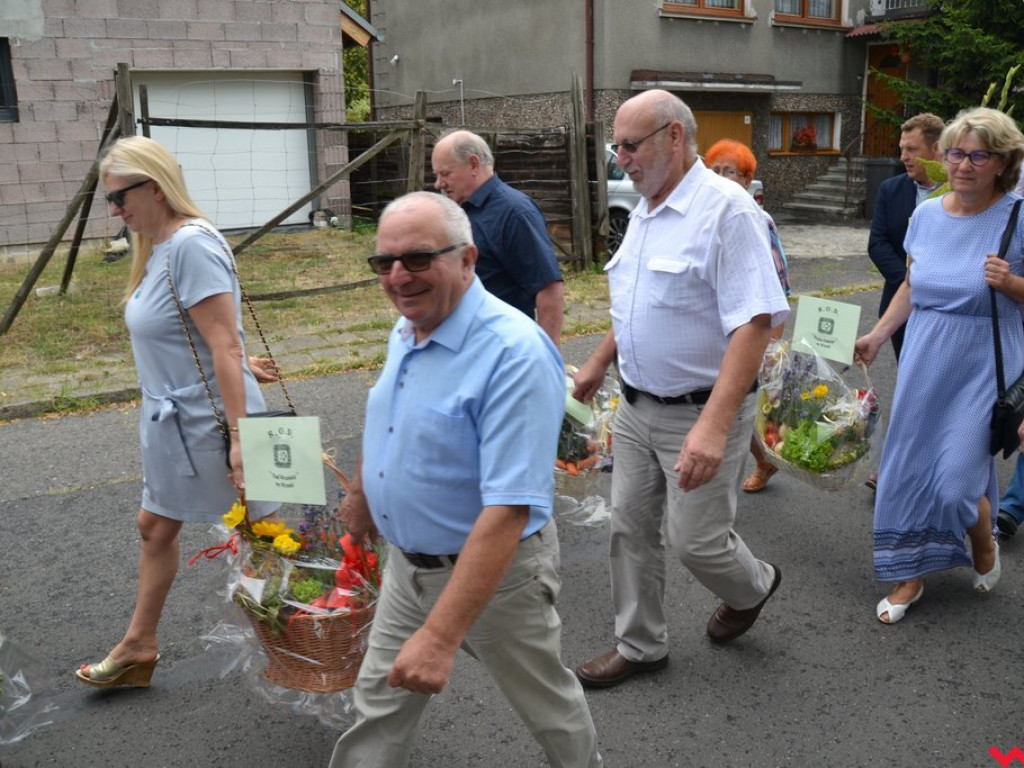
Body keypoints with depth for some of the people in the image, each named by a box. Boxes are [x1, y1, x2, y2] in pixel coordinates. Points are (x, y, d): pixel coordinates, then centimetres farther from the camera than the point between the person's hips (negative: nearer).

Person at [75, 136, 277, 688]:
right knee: (156, 526, 19)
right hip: (173, 422, 10)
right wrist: (163, 410, 17)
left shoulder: (192, 243, -21)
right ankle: (139, 646, 36)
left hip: (207, 424, -10)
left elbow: (225, 347, -26)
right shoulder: (159, 247, 8)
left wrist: (238, 435, -27)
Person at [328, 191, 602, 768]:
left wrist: (440, 636, -36)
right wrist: (362, 493, 31)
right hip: (408, 565, 7)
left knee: (548, 704, 18)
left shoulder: (515, 354, -29)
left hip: (496, 569, -6)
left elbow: (509, 510, -34)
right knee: (379, 705, 17)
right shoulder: (406, 331, -1)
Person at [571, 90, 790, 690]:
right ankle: (640, 646, 30)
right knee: (631, 527, 13)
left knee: (694, 539, 3)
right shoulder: (645, 211, 9)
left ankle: (751, 587, 37)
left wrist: (715, 424, -34)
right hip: (637, 405, 8)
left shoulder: (726, 209, -19)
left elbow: (755, 322, -26)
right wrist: (600, 362, 28)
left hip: (701, 412, -8)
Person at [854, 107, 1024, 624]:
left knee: (957, 480, -6)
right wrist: (877, 335, 12)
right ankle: (909, 574, 24)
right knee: (908, 469, 7)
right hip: (923, 362, 5)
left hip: (981, 368, -4)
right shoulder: (926, 214, 4)